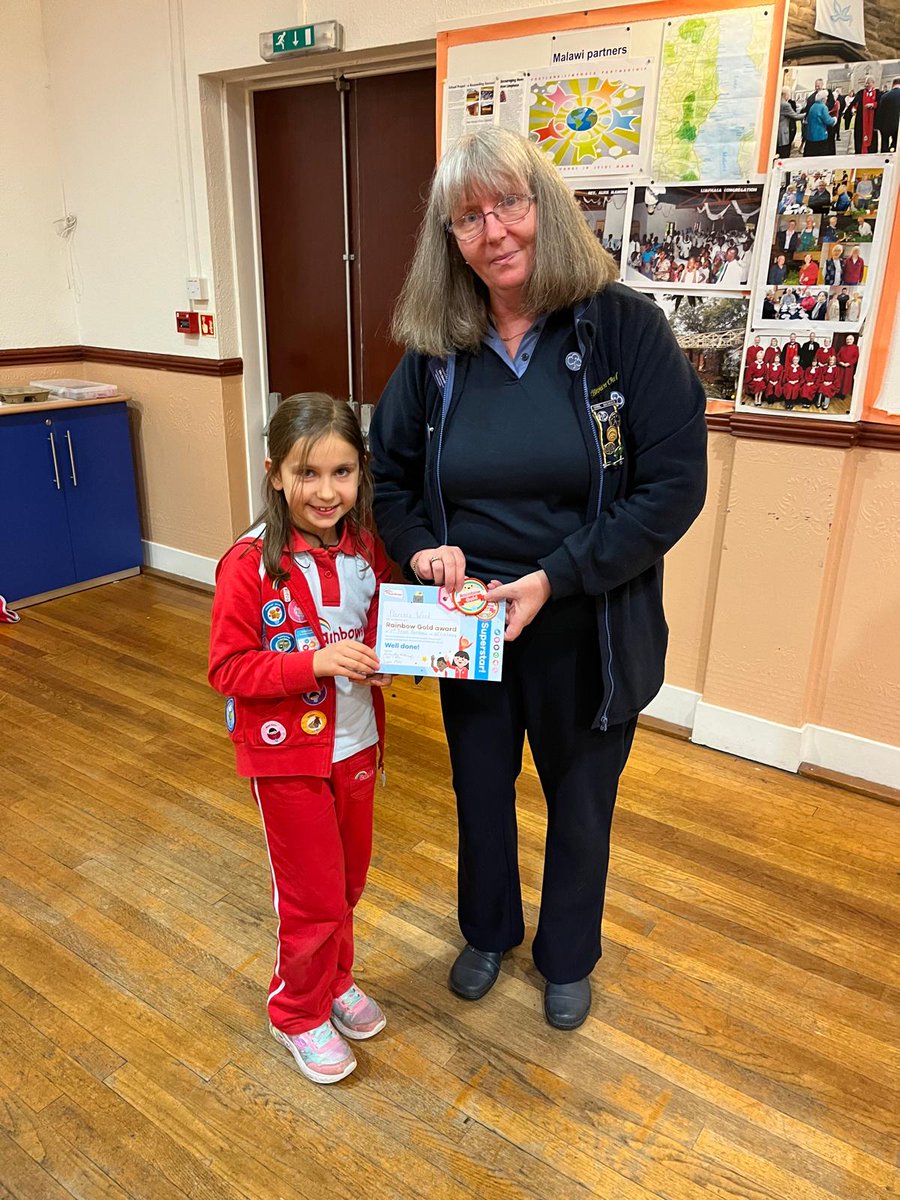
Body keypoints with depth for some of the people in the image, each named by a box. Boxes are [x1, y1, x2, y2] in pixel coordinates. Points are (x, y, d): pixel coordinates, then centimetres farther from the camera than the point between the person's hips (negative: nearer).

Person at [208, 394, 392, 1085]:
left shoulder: (367, 549, -4)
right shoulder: (250, 566, -20)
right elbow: (228, 669, -18)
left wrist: (385, 657, -11)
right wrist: (316, 662, -29)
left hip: (356, 744, 5)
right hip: (288, 753, -5)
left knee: (348, 881, 22)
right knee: (313, 897, 9)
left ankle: (335, 978, 49)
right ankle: (298, 1013, 36)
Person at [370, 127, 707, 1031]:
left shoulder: (624, 327, -13)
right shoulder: (435, 352, -3)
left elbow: (676, 484, -17)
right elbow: (389, 474, 8)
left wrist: (556, 578, -23)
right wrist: (421, 547, -13)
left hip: (590, 630, -2)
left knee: (580, 804, 18)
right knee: (480, 791, 22)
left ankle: (568, 958, 47)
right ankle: (489, 932, 52)